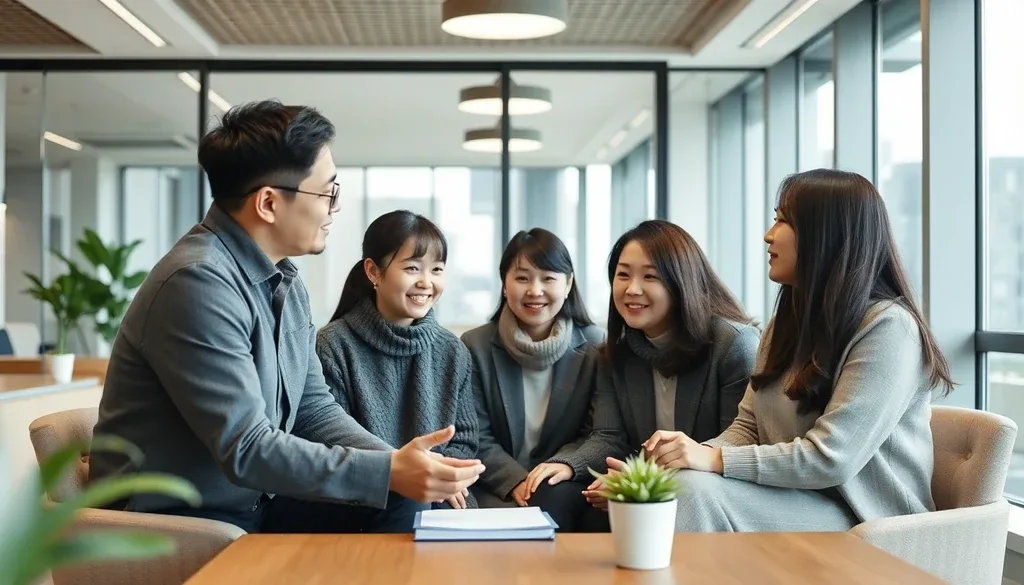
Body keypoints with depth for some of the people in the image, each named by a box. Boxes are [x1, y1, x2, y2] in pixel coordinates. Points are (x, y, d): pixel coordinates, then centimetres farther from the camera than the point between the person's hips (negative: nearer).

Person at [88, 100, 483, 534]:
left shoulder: (284, 280, 6)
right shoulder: (197, 283, -23)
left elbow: (314, 408, 7)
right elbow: (246, 450, -26)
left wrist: (402, 466, -9)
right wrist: (389, 473, -27)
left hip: (256, 512, 8)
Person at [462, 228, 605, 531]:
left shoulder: (595, 346, 2)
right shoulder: (476, 345, 2)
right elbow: (477, 437, -1)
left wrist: (566, 465, -21)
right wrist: (515, 481, -17)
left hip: (564, 487, 1)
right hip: (498, 489, -1)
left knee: (553, 501, -33)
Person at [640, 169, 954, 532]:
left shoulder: (887, 325, -15)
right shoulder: (788, 320, 13)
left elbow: (831, 458, -21)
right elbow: (748, 426, 10)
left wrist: (715, 460, -23)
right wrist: (699, 450, -12)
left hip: (862, 516, -7)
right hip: (793, 497, 7)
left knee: (696, 490, -28)